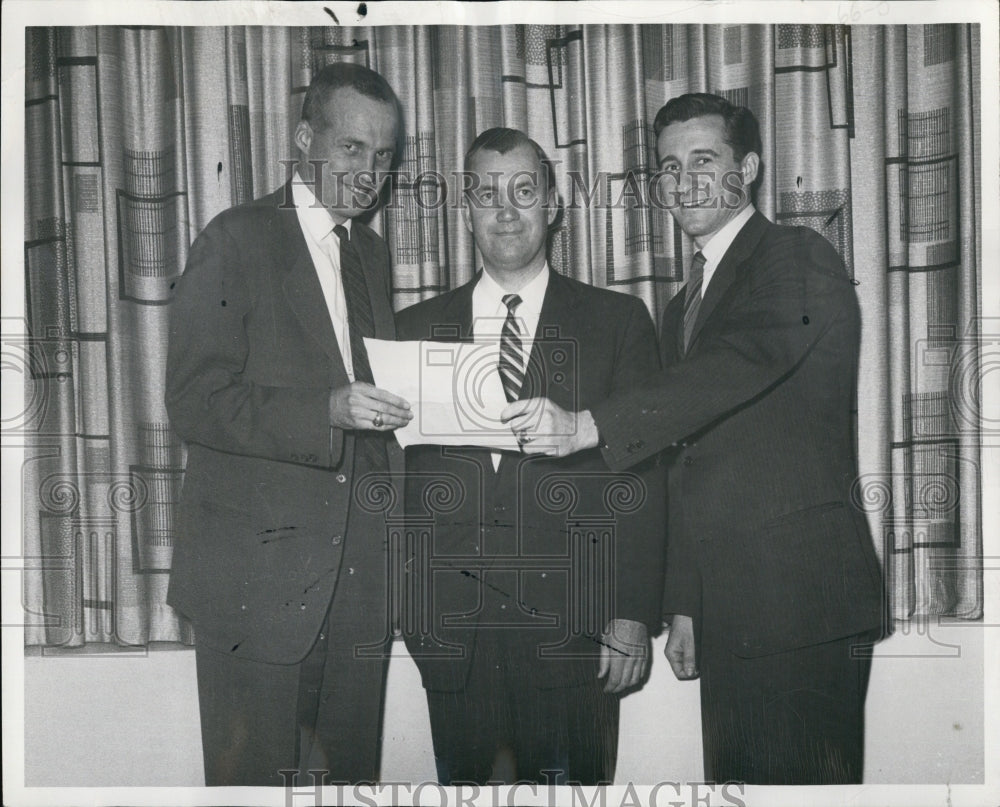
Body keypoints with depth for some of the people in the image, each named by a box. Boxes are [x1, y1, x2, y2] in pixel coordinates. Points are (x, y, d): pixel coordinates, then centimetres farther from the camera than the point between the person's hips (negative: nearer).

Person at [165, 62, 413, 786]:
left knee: (353, 767, 12)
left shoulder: (372, 251, 16)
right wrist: (327, 412, -23)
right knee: (256, 774, 3)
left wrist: (399, 408, 3)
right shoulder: (237, 239, -5)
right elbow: (194, 400, -12)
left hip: (359, 565, 6)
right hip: (260, 571, -6)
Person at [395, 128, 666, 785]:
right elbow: (397, 475, 10)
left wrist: (633, 616, -6)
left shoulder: (618, 322, 6)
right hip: (451, 630, 2)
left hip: (570, 629, -1)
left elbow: (643, 477, 1)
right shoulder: (418, 329, 12)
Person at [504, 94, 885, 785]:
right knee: (735, 776, 10)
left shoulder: (798, 257, -3)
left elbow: (741, 360, -23)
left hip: (801, 598, -7)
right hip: (724, 611, 7)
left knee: (801, 778, -4)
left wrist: (590, 427, -31)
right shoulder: (684, 306, 22)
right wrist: (684, 606, 16)